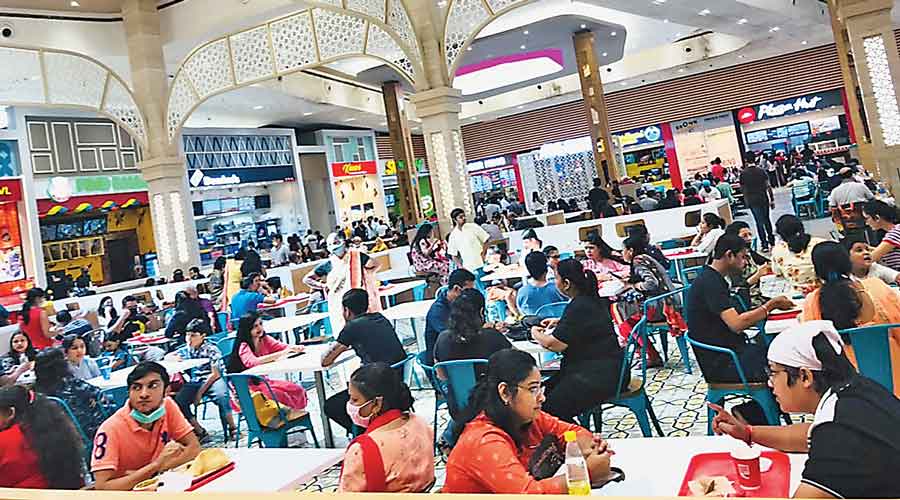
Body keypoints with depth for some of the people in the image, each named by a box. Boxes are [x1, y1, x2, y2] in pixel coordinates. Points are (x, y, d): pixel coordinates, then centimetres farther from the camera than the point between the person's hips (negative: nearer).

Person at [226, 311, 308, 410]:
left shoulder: (264, 340, 1)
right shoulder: (243, 346, -19)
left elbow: (283, 347, -4)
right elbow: (253, 362, -38)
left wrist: (296, 348, -29)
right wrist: (281, 354, -43)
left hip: (262, 381, 7)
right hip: (246, 386, -7)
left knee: (298, 391, -8)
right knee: (280, 396, -30)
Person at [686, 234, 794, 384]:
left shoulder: (712, 278, 14)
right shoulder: (710, 282, -18)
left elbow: (734, 319, 13)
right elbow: (736, 324, -26)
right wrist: (771, 305, -15)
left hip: (729, 352, 10)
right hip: (721, 363, -10)